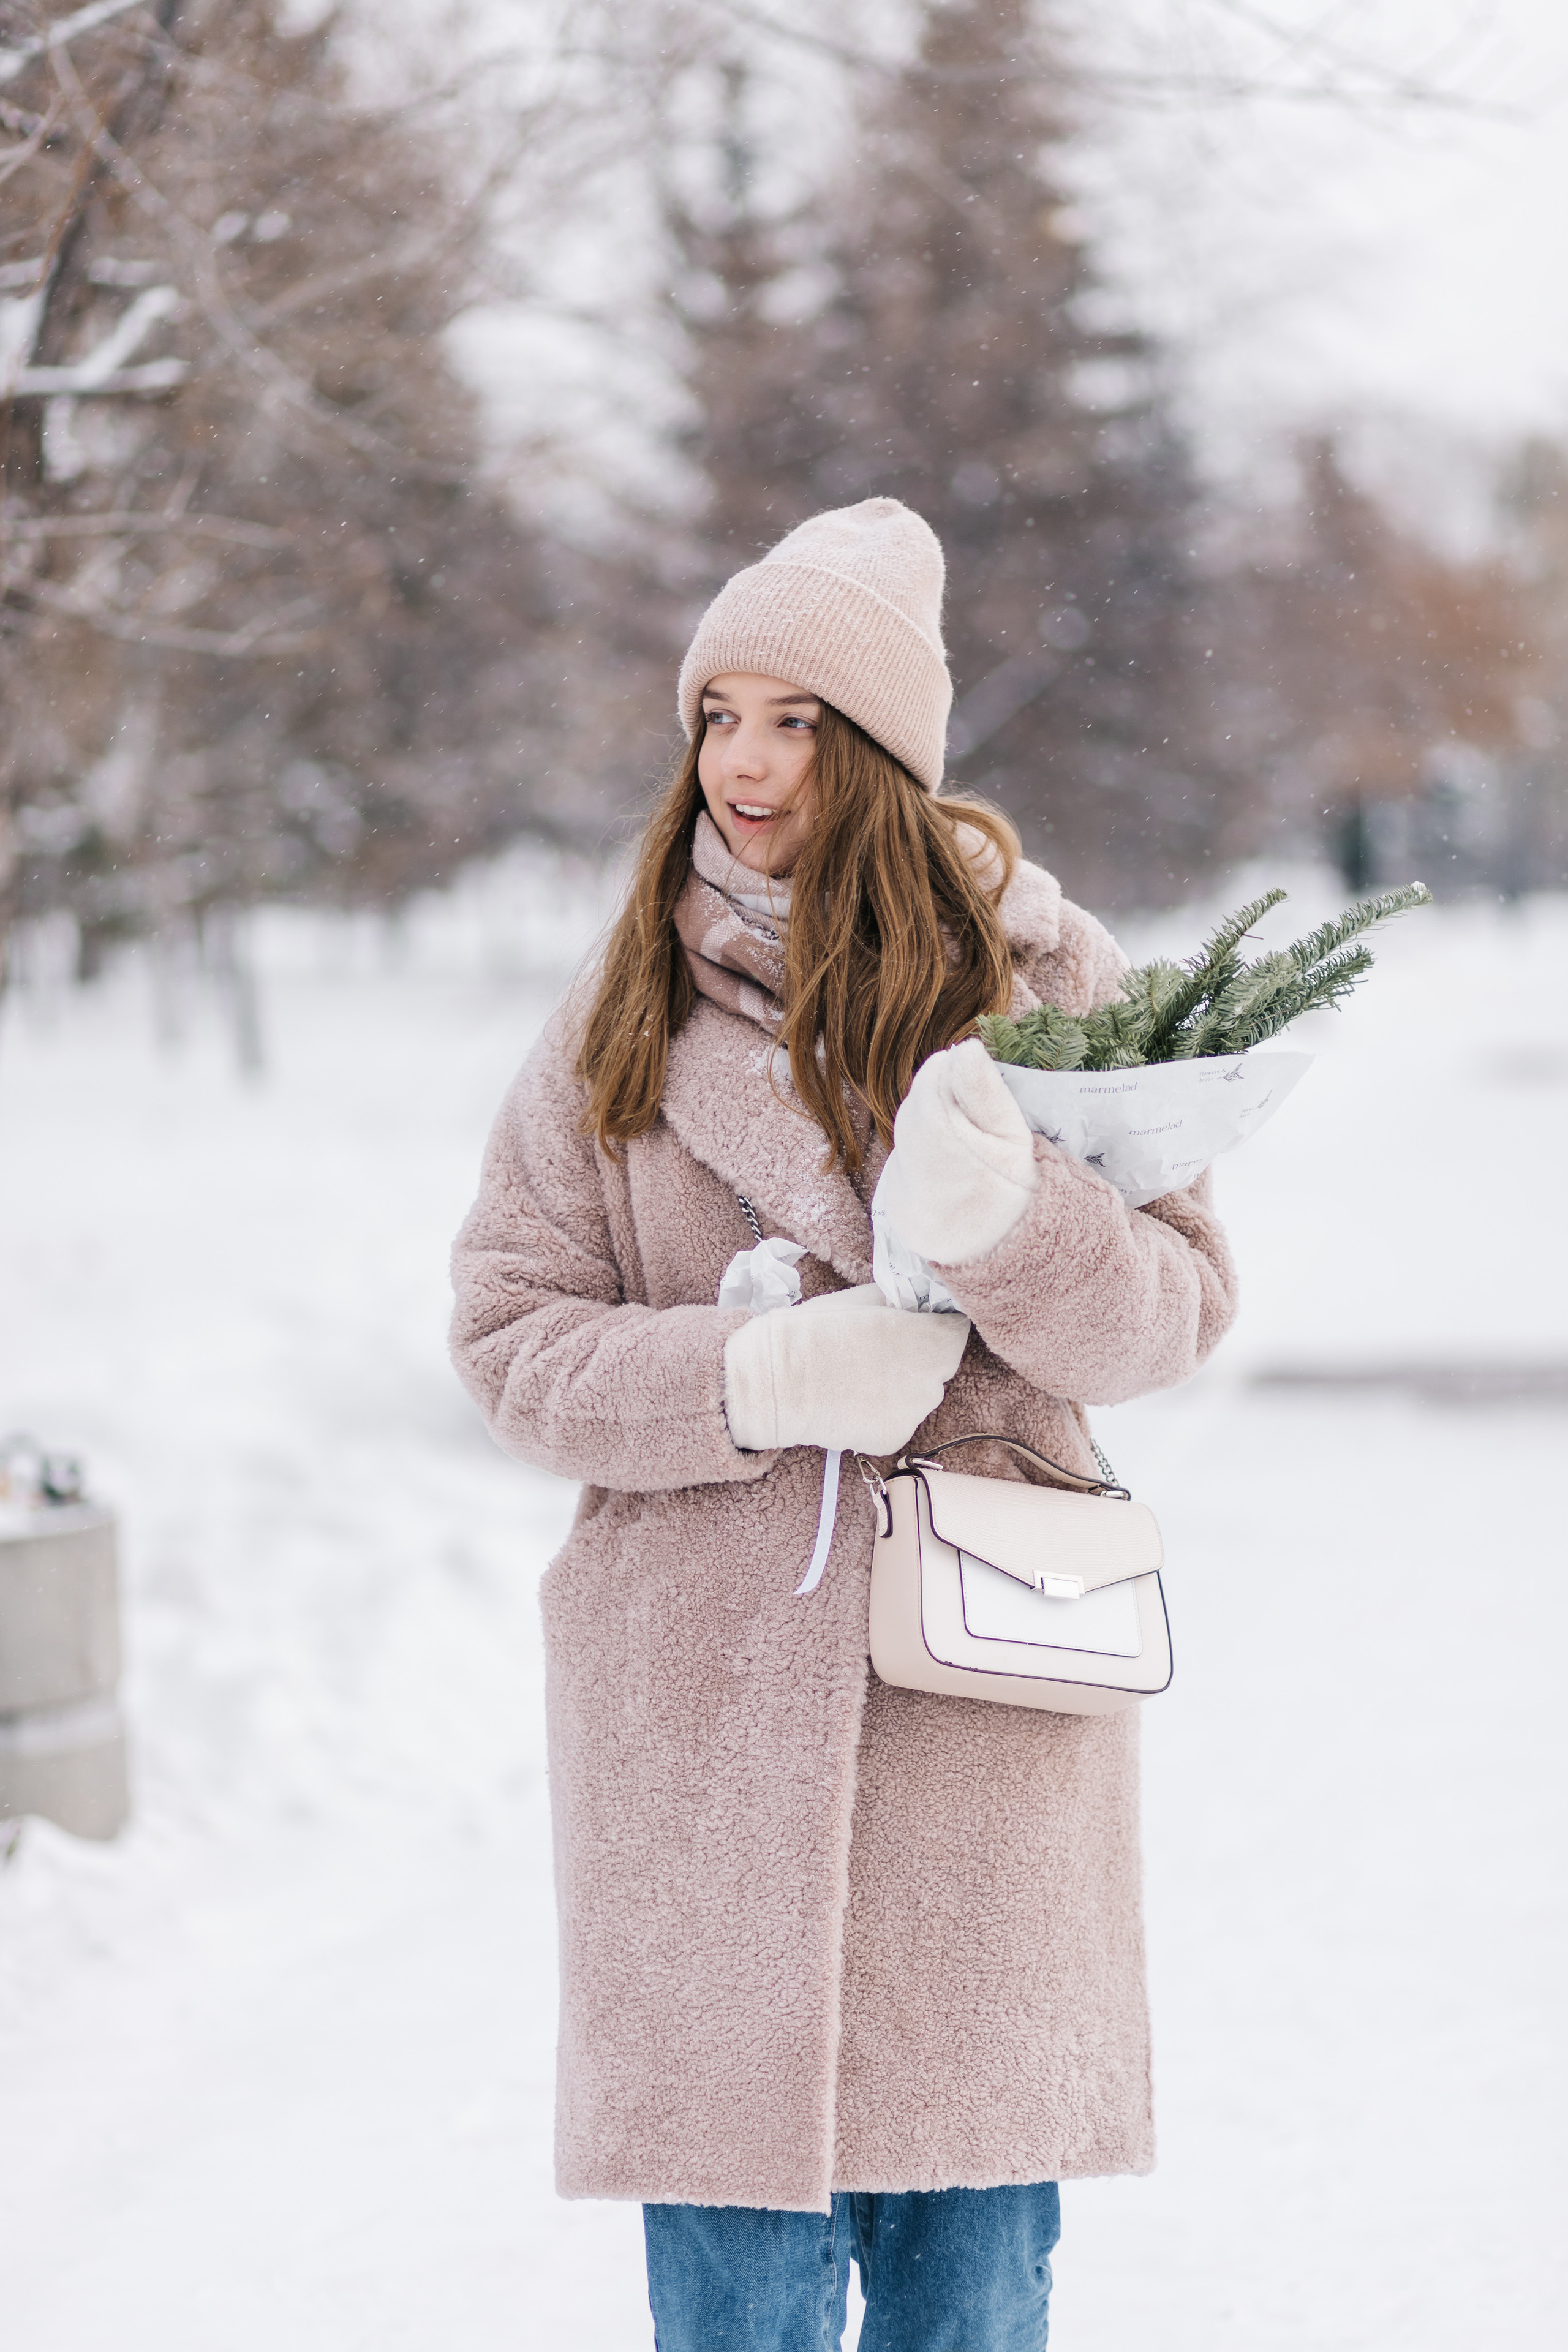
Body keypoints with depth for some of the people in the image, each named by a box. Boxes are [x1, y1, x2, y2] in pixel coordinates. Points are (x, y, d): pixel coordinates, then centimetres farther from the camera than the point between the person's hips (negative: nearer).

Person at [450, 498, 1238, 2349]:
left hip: (987, 1694, 0)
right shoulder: (625, 1014, 6)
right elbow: (510, 1335, 2)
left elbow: (1179, 1301, -1)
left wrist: (1004, 1218, -23)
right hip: (706, 1698, 0)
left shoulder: (1040, 977, 5)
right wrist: (761, 1380, -16)